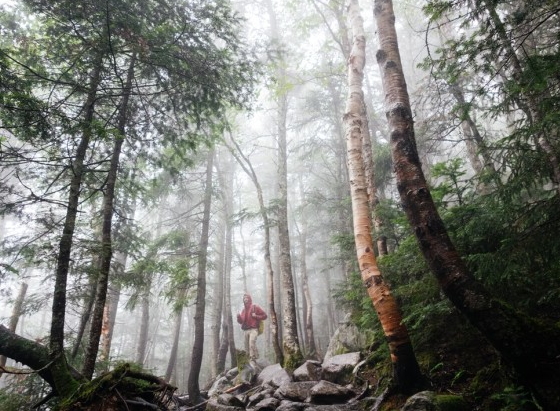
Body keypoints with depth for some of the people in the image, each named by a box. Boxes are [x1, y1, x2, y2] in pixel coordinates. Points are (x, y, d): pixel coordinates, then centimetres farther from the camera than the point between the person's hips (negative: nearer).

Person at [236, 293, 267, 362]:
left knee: (252, 343, -23)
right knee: (247, 347, 3)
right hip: (245, 330, 6)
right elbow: (241, 321, 21)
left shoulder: (255, 307, 5)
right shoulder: (243, 310, 20)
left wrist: (256, 316, -8)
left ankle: (253, 358, -25)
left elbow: (265, 315, 4)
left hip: (253, 329, -6)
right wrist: (239, 317, 0)